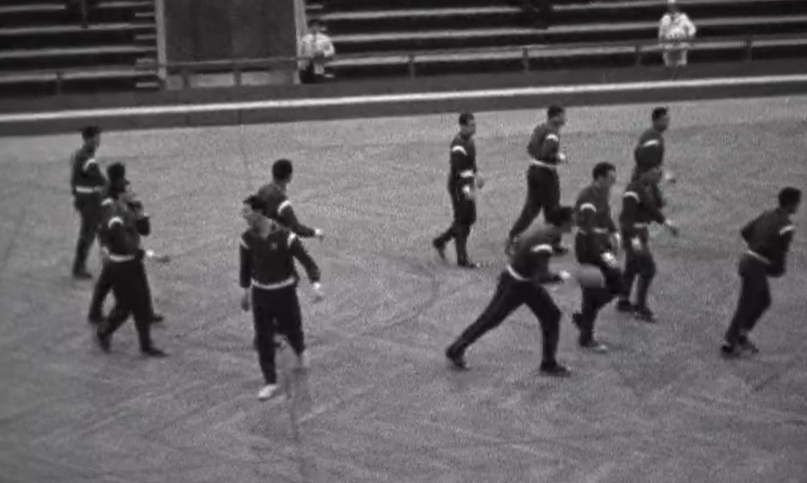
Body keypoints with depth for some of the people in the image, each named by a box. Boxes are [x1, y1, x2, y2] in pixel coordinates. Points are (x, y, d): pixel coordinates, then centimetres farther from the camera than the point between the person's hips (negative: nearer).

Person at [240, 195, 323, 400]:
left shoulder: (285, 236, -21)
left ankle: (300, 352, 53)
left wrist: (316, 286, -34)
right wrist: (245, 292, 18)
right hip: (260, 294, 2)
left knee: (292, 329, 16)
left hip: (285, 292, -2)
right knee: (263, 339, -2)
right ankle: (270, 383, 9)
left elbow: (307, 261, -18)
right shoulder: (247, 237, -9)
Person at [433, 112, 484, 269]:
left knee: (470, 219, 16)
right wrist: (466, 190, -34)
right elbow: (457, 170, -28)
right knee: (462, 222, -2)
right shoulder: (458, 145, -23)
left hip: (467, 185, 10)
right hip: (459, 187, -10)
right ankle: (462, 259, 8)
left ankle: (440, 241, 31)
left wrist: (476, 174, 27)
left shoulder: (469, 139, 8)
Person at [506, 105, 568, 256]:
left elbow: (530, 148, 16)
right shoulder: (553, 132, -18)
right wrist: (559, 158, -12)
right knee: (552, 210, 5)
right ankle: (555, 245, 15)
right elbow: (545, 154, -27)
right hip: (546, 173, -8)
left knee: (531, 207, 13)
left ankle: (512, 235, 2)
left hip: (533, 170, 8)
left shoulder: (539, 129, 10)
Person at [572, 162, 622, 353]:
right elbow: (590, 231, -29)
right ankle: (586, 338, 12)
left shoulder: (603, 193, 6)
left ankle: (582, 317, 26)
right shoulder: (588, 199, -23)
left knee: (616, 285, 11)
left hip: (602, 245, 9)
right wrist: (605, 255, -35)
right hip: (589, 250, -9)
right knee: (593, 293, -2)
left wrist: (614, 233, 8)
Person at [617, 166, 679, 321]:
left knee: (632, 268, 19)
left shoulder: (648, 189, 6)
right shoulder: (633, 192, -23)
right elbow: (627, 217, -26)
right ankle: (640, 308, 2)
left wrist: (665, 221, 14)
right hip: (632, 233, -10)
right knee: (648, 269, -8)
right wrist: (633, 238, -31)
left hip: (641, 231, 10)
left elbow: (651, 208, 21)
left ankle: (623, 302, 33)